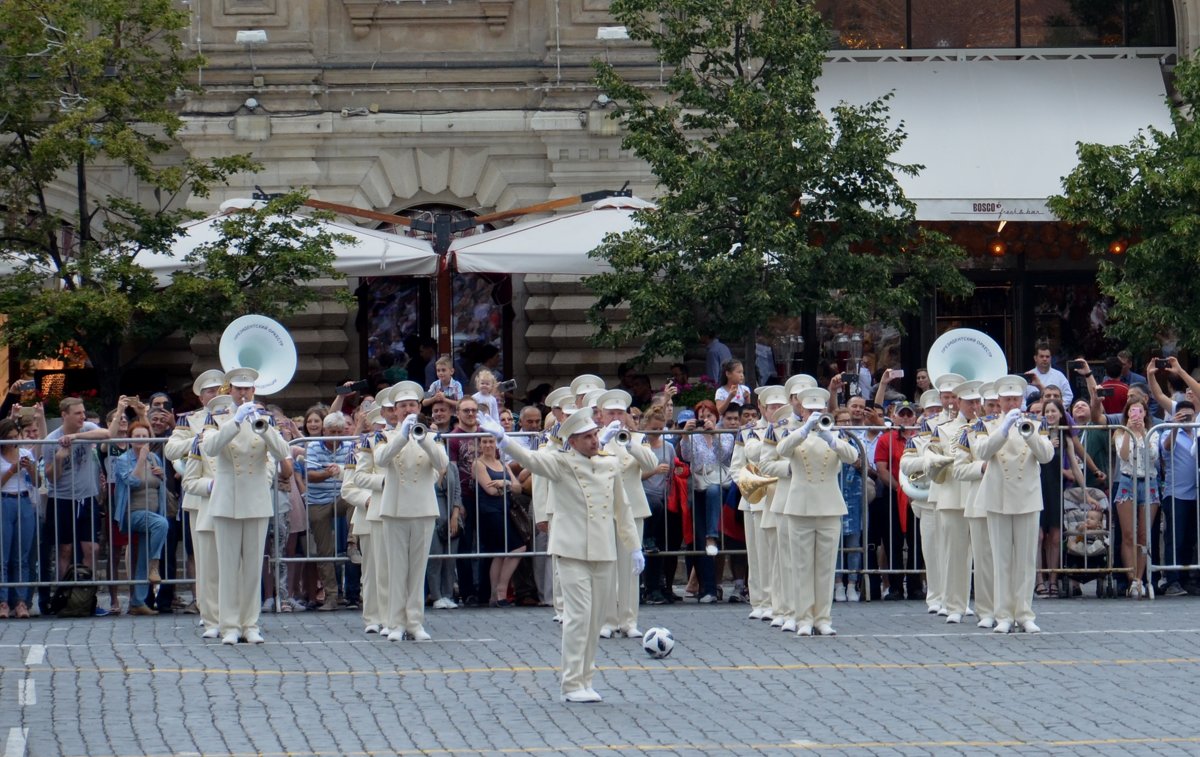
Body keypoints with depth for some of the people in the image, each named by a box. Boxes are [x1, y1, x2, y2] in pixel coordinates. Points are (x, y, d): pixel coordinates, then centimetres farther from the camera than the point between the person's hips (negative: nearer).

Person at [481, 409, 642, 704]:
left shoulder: (611, 465, 11)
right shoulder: (562, 463, -4)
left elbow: (622, 508, 19)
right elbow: (530, 459, -20)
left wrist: (634, 547, 20)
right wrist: (502, 439, -36)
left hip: (604, 553, 5)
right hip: (573, 551, -5)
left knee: (595, 618, 9)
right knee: (578, 614, -10)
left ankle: (582, 677, 20)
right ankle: (572, 683, -6)